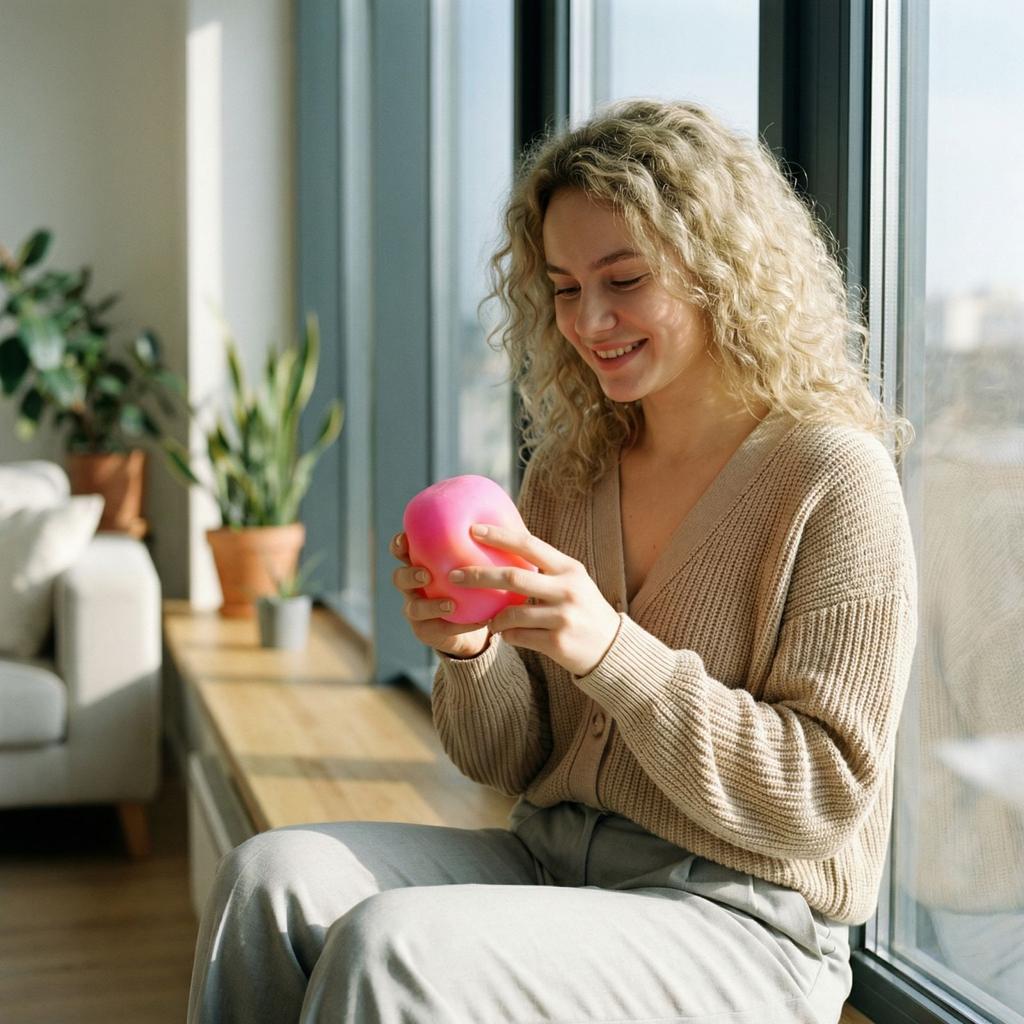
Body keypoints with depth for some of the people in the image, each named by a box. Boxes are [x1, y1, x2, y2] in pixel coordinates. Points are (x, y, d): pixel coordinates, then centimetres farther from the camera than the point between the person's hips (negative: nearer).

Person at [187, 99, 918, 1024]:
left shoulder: (834, 480, -10)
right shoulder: (565, 476, 8)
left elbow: (824, 794, -13)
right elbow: (511, 764, 12)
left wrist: (610, 652, -24)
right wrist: (473, 651, -11)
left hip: (738, 922, -5)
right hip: (547, 860, 6)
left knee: (387, 948, -27)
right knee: (270, 878, -18)